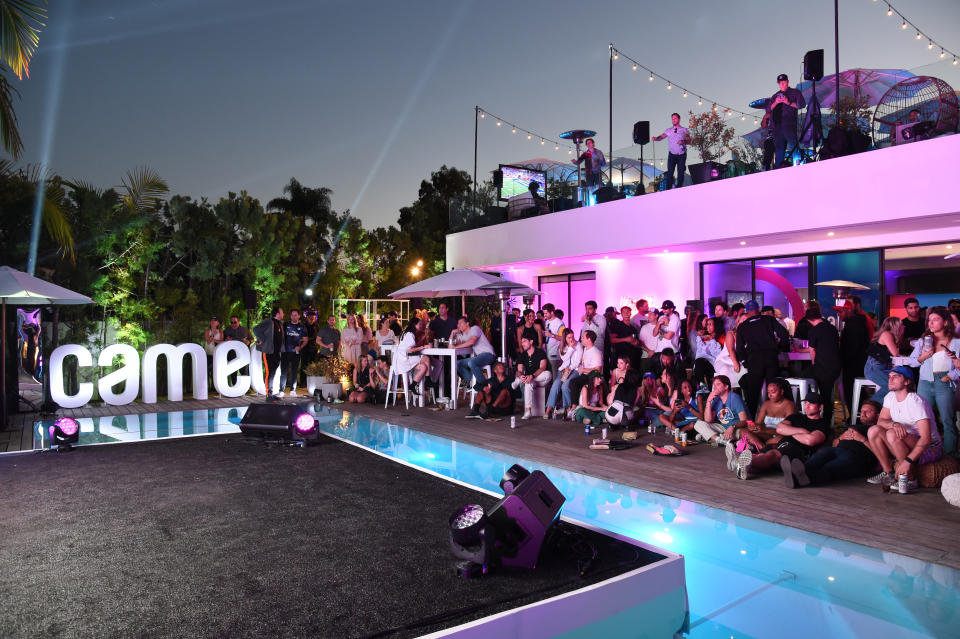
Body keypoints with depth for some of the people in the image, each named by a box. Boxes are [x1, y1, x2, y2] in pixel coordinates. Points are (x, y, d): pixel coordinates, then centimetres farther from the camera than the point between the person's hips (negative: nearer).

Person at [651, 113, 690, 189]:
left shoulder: (685, 130, 5)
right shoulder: (669, 130, 6)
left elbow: (688, 141, 3)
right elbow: (661, 137, -7)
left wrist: (683, 142, -18)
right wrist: (656, 138, -29)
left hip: (682, 155, 0)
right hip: (672, 154, 0)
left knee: (680, 173, 3)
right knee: (670, 173, -6)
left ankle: (679, 189, 12)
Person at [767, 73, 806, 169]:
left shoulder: (795, 93, 11)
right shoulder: (775, 95, 22)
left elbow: (802, 104, -1)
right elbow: (768, 109, 14)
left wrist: (789, 103, -11)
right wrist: (776, 103, -5)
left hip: (789, 125, -4)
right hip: (777, 125, 4)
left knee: (793, 146, -11)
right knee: (779, 147, 5)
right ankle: (777, 168, 6)